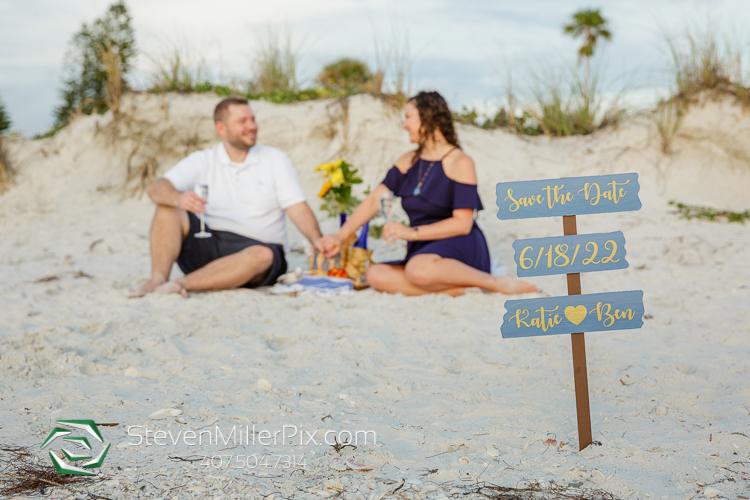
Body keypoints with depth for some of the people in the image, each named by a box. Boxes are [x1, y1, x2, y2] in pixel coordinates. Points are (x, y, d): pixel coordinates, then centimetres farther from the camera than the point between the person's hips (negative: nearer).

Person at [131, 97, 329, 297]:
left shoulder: (274, 159, 8)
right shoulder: (202, 161, 8)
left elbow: (298, 209, 0)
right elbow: (156, 189, -5)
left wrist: (317, 240, -21)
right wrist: (178, 198, -30)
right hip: (207, 247, 2)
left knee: (262, 255, -36)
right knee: (168, 208, -18)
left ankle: (182, 284, -42)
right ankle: (158, 280, -35)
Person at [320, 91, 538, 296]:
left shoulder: (460, 162, -7)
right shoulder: (408, 162, 14)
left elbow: (463, 223, -14)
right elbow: (375, 200, 8)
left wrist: (413, 232, -20)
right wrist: (341, 236, -3)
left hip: (459, 248, -7)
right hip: (422, 253, 7)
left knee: (418, 270, -40)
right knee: (376, 276, -23)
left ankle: (495, 282, -20)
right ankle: (460, 290, -25)